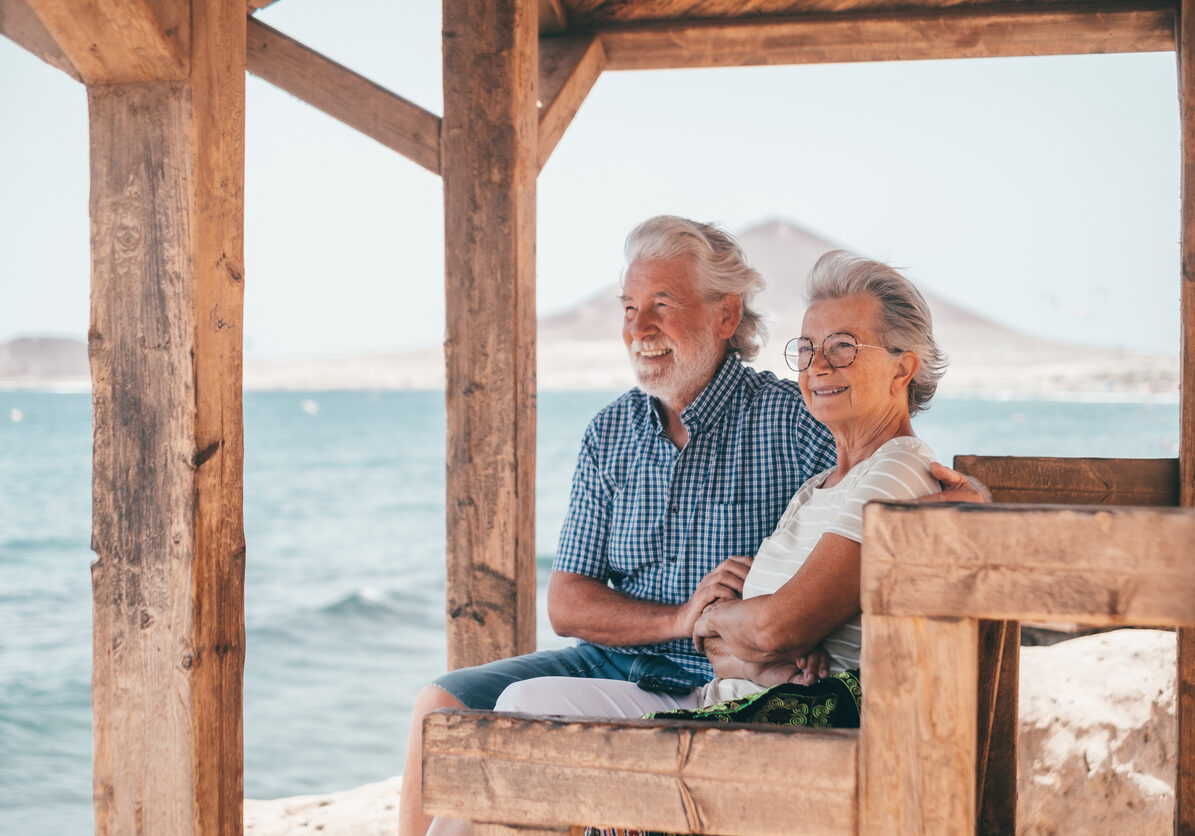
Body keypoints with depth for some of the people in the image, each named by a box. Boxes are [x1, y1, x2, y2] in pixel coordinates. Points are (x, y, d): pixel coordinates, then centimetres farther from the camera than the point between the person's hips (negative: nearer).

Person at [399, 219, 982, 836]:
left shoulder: (793, 420, -5)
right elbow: (566, 605, 4)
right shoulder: (610, 433, 9)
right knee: (441, 707, -10)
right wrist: (682, 619, -14)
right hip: (612, 662, 6)